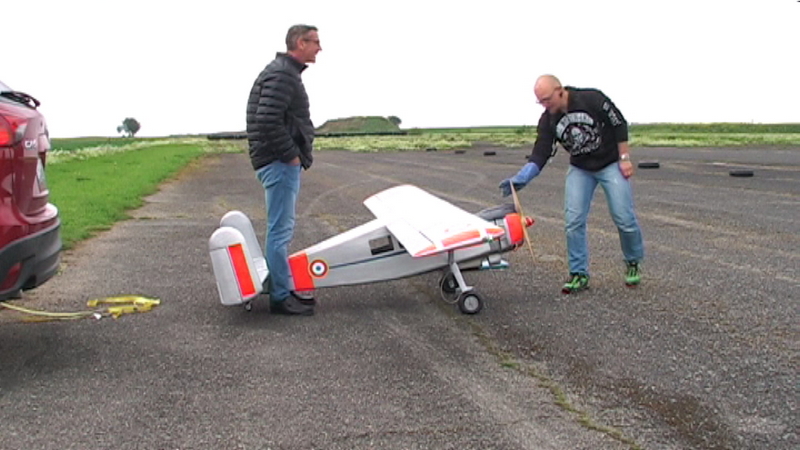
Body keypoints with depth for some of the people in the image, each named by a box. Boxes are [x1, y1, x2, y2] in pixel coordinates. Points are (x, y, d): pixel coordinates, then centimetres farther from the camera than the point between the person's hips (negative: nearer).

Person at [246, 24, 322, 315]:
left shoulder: (287, 72, 18)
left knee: (281, 229, 15)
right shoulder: (282, 74, -15)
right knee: (280, 230, -6)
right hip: (281, 163, -11)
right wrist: (291, 155, -17)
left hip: (286, 163, 11)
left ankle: (279, 287, 24)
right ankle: (280, 297, 0)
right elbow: (268, 121, -25)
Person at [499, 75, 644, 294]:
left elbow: (619, 124, -13)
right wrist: (520, 179, -29)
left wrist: (624, 158, -13)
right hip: (580, 169, 4)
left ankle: (633, 263, 20)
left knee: (624, 218, -4)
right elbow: (539, 155, -15)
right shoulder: (547, 121, -12)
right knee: (573, 221, -8)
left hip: (611, 165, -3)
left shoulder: (593, 100, -23)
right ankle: (579, 274, 3)